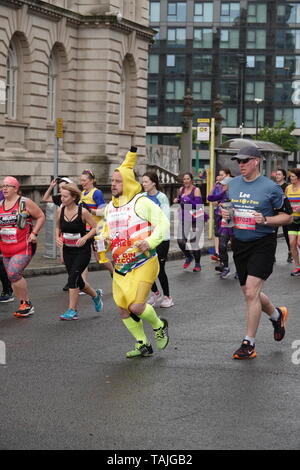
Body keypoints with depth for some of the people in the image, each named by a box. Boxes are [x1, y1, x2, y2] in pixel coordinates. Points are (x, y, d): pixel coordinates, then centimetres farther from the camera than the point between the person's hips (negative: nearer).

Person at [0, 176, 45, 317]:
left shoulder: (25, 203, -5)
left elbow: (41, 216, 0)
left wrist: (34, 233, -9)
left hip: (24, 247, -6)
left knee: (13, 274, -19)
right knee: (15, 278, 10)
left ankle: (27, 304, -4)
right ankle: (25, 305, 24)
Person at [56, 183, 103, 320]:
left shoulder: (82, 212, -14)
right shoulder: (60, 211, -1)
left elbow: (95, 227, -6)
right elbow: (58, 227, 15)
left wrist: (85, 238, -19)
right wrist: (57, 237, -3)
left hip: (82, 251, -6)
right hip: (67, 250, 6)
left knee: (72, 278, -16)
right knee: (77, 280, 13)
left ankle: (72, 311, -7)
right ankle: (96, 295, 42)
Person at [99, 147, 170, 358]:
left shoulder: (141, 203, -10)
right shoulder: (110, 207, 13)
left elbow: (163, 222, -11)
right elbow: (107, 229, 26)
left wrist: (150, 242, -24)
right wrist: (105, 238, 3)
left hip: (143, 264, -7)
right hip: (120, 267, 7)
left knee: (136, 306, -17)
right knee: (123, 310, 3)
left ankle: (159, 326, 13)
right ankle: (143, 345, 20)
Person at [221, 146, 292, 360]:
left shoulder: (270, 187, -9)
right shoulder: (232, 184, 7)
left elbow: (287, 216, -4)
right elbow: (225, 206, 22)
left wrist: (265, 220, -20)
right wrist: (224, 213, -1)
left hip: (262, 244, -6)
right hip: (239, 244, 6)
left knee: (251, 293, -14)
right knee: (249, 293, 14)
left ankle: (249, 344, -5)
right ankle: (277, 314, 43)